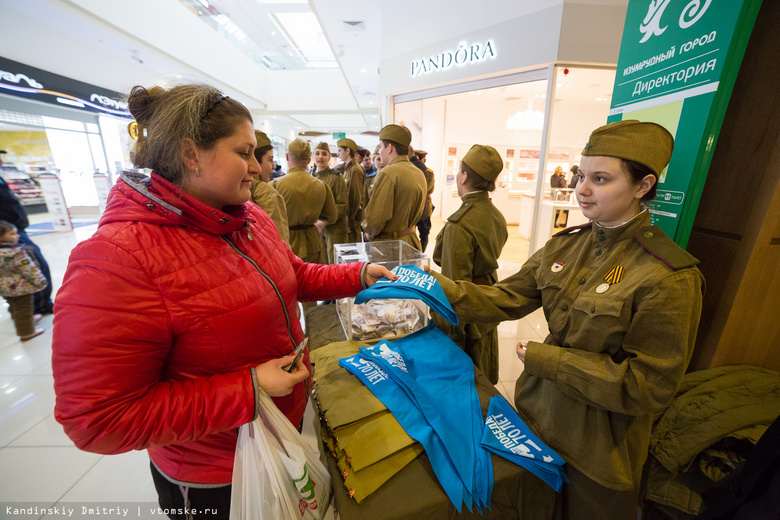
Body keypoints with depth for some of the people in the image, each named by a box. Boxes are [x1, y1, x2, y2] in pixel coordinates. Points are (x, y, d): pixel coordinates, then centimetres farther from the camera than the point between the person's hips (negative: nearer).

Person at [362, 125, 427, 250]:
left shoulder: (388, 174, -19)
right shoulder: (419, 174, 9)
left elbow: (375, 216, -21)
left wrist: (370, 234, -2)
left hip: (389, 245, -9)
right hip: (411, 242, 9)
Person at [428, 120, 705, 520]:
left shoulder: (670, 277, -23)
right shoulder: (565, 246, -5)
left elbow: (649, 386, -20)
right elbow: (507, 298, -9)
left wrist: (545, 359, -22)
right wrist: (442, 288, -23)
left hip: (599, 444, -4)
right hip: (538, 411, 5)